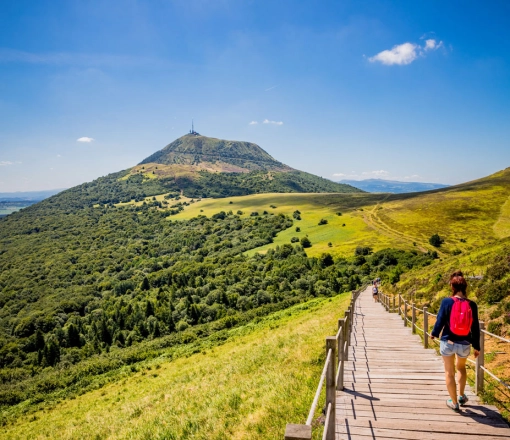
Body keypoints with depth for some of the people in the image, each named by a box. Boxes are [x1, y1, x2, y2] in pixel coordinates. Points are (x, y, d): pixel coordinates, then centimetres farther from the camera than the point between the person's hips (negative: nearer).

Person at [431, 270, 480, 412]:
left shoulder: (447, 302, -14)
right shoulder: (472, 305, -7)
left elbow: (440, 321, -9)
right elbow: (475, 328, 0)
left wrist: (434, 334, 11)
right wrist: (476, 346, 11)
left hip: (448, 342, -3)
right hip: (464, 344, 3)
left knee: (449, 372, 14)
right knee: (461, 367, 30)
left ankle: (454, 402, 22)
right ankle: (461, 396, 36)